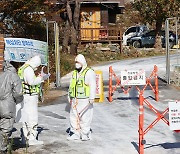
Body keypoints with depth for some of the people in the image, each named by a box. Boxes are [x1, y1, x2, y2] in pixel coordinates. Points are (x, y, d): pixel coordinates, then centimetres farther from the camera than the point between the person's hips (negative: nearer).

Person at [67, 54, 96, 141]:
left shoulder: (89, 72, -4)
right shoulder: (74, 73, 19)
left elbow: (93, 86, -9)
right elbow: (71, 85, 24)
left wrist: (91, 98, -15)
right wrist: (69, 97, 21)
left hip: (84, 100, -7)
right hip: (75, 100, 7)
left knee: (84, 117, -5)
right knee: (73, 117, 6)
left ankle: (85, 134, 4)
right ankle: (75, 134, 13)